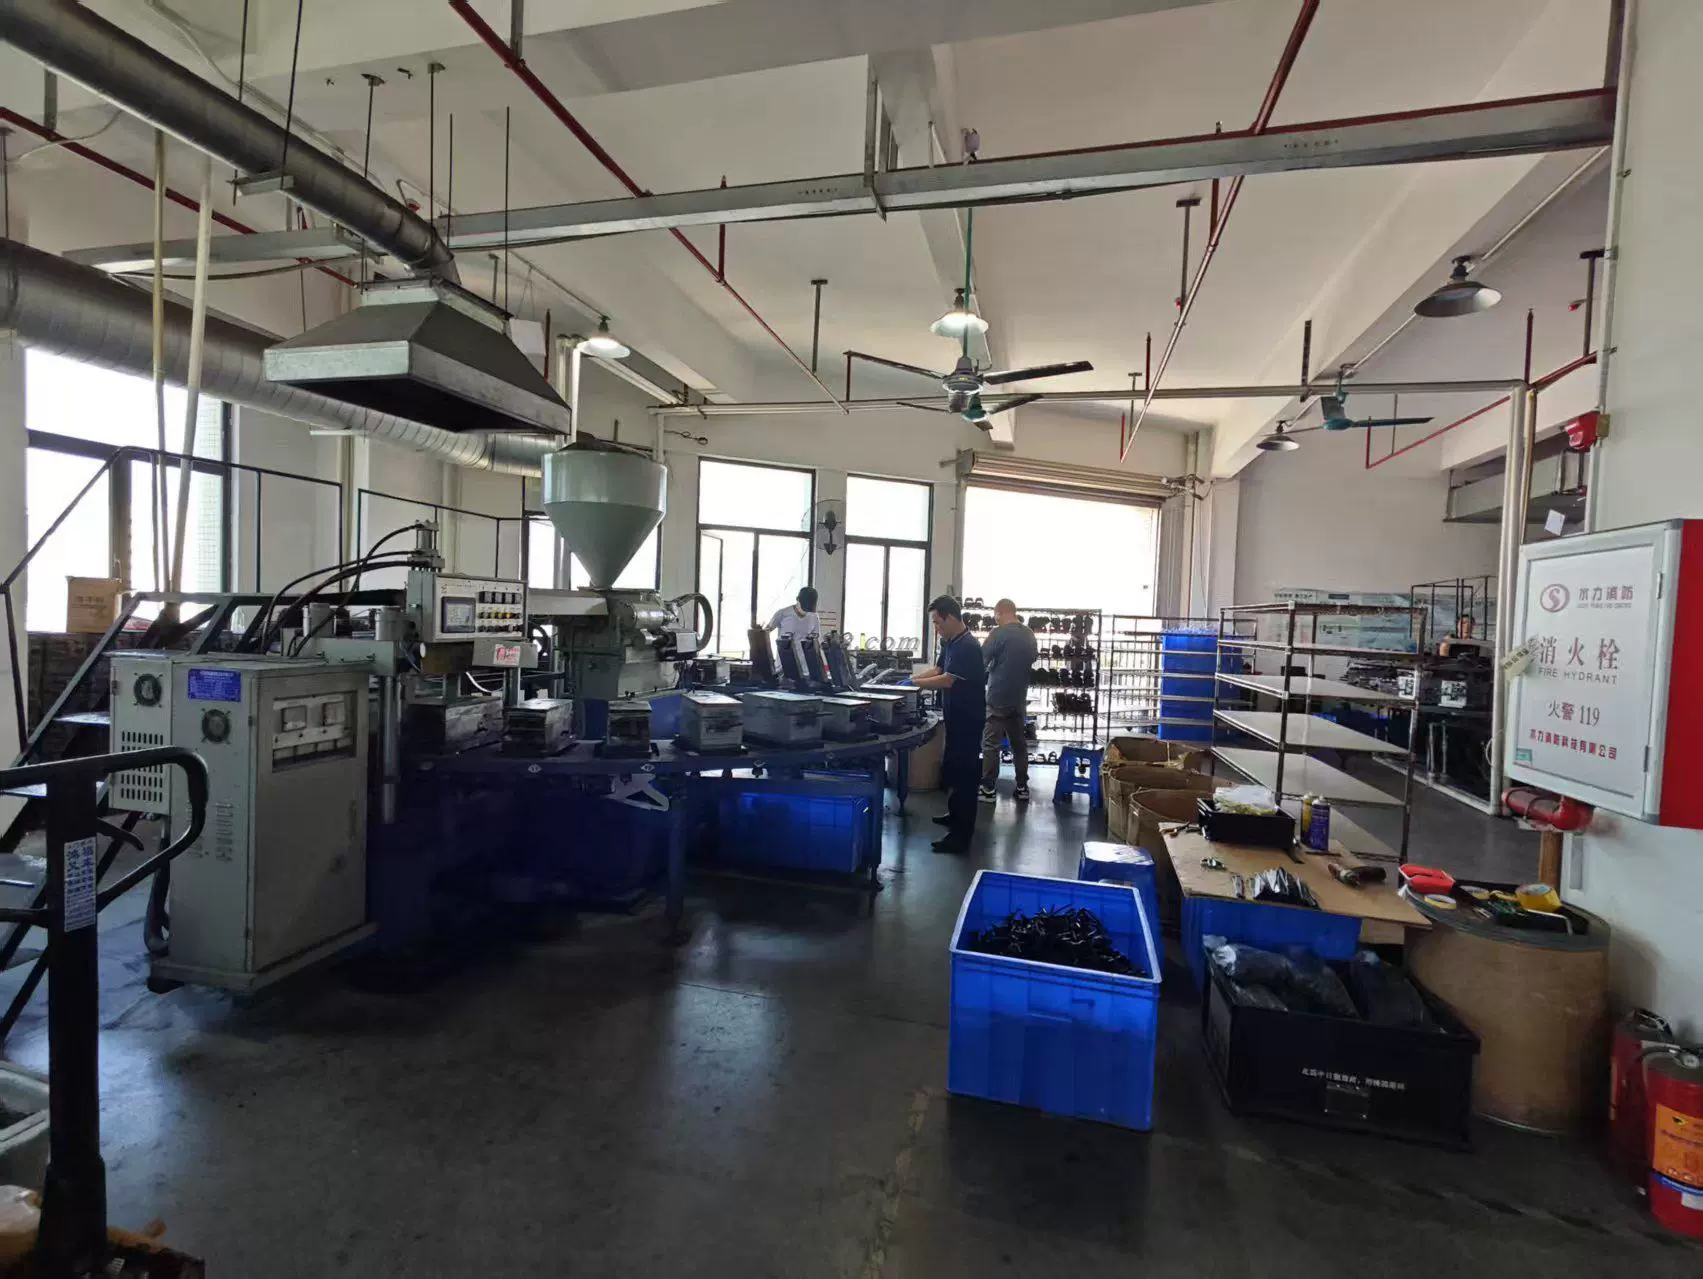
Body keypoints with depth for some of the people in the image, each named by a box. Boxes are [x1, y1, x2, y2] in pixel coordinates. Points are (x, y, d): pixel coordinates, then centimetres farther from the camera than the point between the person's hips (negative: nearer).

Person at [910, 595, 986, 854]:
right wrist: (912, 677, 2)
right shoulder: (950, 643, 9)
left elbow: (947, 680, -28)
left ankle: (961, 835, -2)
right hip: (956, 716, 10)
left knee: (964, 772, -6)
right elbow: (939, 670, 15)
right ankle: (955, 815, 38)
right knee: (951, 767, 21)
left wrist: (913, 683, -23)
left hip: (968, 719, -10)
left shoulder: (967, 647, -22)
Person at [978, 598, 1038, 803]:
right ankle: (1022, 788, 17)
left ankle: (989, 789, 1)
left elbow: (981, 658, -13)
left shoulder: (1000, 633, -14)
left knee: (991, 744, -1)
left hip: (998, 696, -7)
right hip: (1019, 697, 7)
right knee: (1019, 743, 13)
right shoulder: (1029, 635, 8)